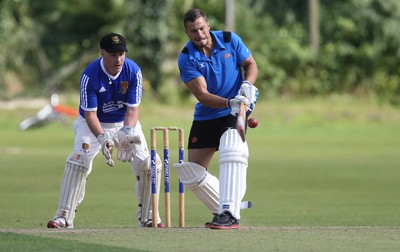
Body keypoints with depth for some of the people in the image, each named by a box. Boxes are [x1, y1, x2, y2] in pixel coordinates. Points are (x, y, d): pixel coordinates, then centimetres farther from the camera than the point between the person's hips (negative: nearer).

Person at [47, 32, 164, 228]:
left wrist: (127, 132, -37)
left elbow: (132, 109, -17)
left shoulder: (133, 71, -20)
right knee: (79, 159, -24)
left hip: (125, 123, 2)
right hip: (94, 124, -2)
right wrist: (102, 138, -43)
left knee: (146, 163, -11)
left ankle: (147, 216, 7)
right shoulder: (90, 75, -27)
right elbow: (90, 113, -26)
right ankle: (64, 217, -20)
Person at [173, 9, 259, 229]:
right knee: (192, 174, -1)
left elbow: (251, 65, 5)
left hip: (236, 113, -2)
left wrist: (247, 83, -17)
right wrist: (229, 102, -34)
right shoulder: (186, 58, -11)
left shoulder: (230, 40, -6)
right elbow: (202, 95, -19)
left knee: (231, 151, -31)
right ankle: (224, 210, 18)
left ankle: (230, 214, -34)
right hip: (205, 118, 2)